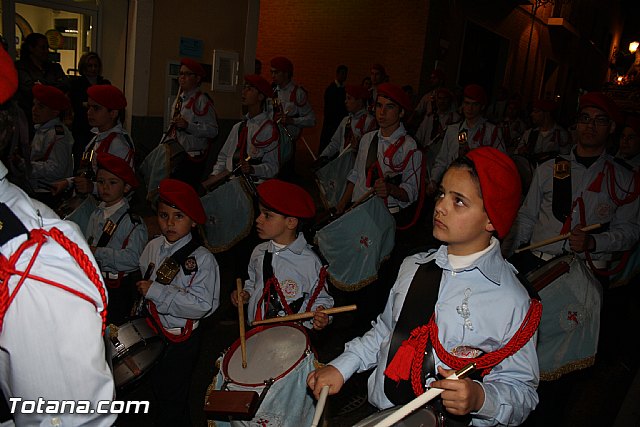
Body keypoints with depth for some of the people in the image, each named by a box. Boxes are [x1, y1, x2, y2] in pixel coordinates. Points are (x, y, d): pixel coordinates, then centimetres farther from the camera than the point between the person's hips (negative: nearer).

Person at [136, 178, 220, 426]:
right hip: (152, 331, 7)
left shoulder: (202, 259, -21)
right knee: (155, 388, 25)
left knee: (170, 399, 6)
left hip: (182, 338, -7)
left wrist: (155, 291, -28)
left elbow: (202, 305, -29)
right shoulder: (153, 247, -2)